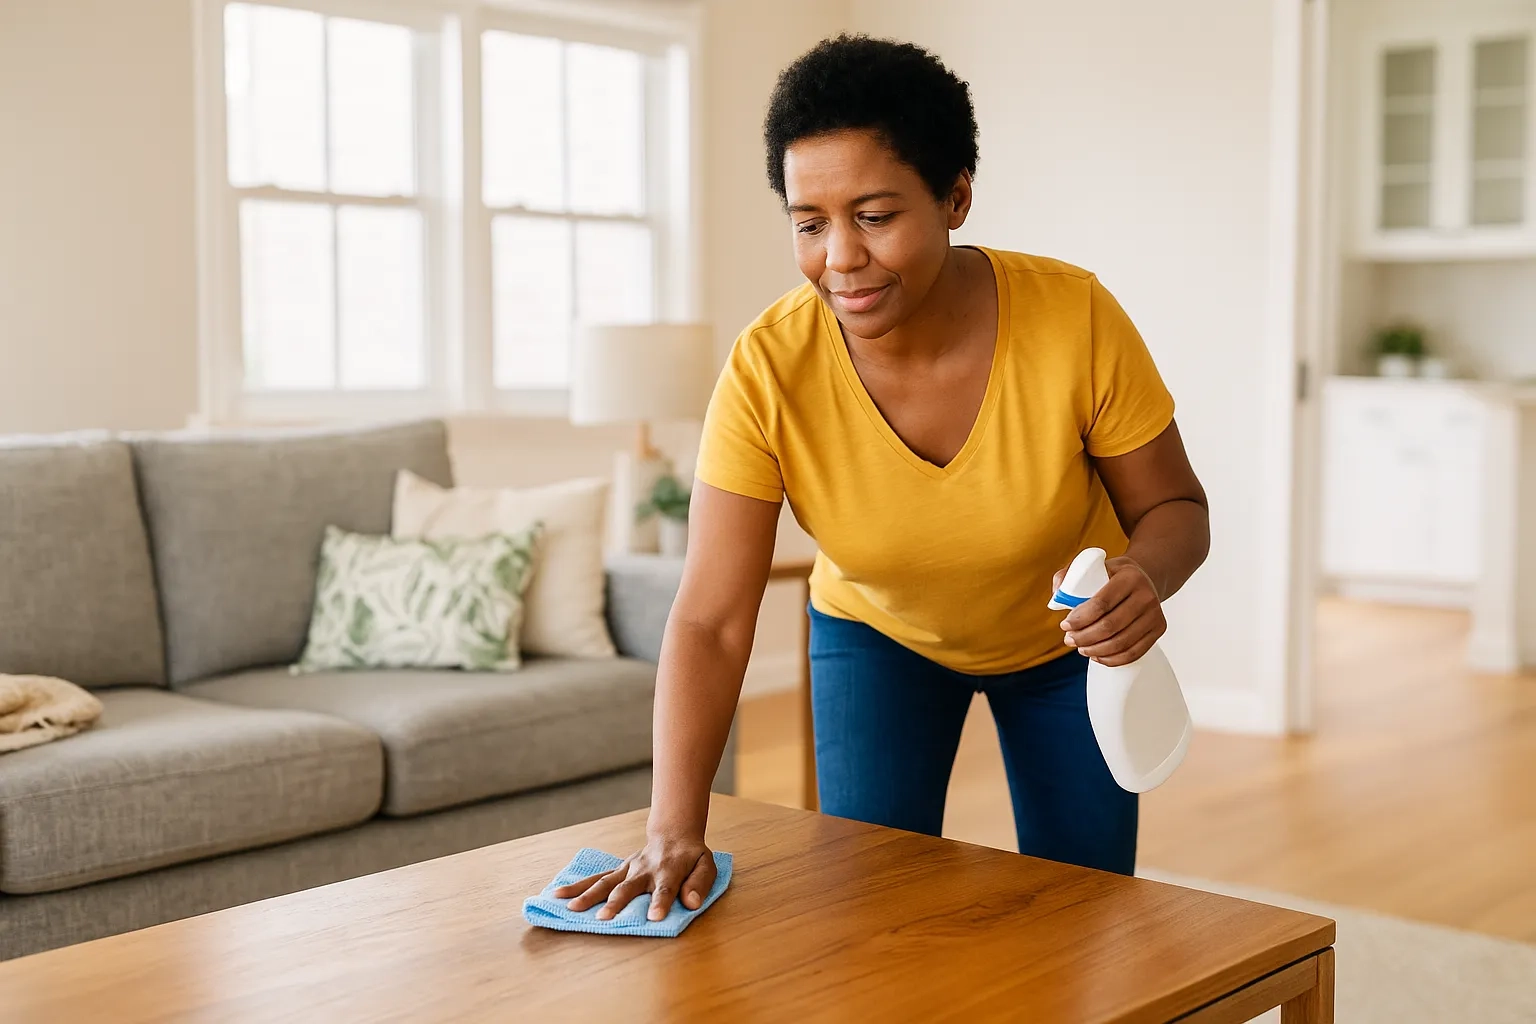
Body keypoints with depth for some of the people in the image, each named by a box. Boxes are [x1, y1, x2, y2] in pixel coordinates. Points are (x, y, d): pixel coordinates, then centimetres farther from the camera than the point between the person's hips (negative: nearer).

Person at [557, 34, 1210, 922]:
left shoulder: (1076, 318, -30)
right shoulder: (767, 371, -29)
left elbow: (1173, 506, -15)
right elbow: (712, 622, -29)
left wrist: (1145, 578, -38)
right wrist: (675, 831, -38)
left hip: (1067, 645, 0)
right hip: (880, 638, 0)